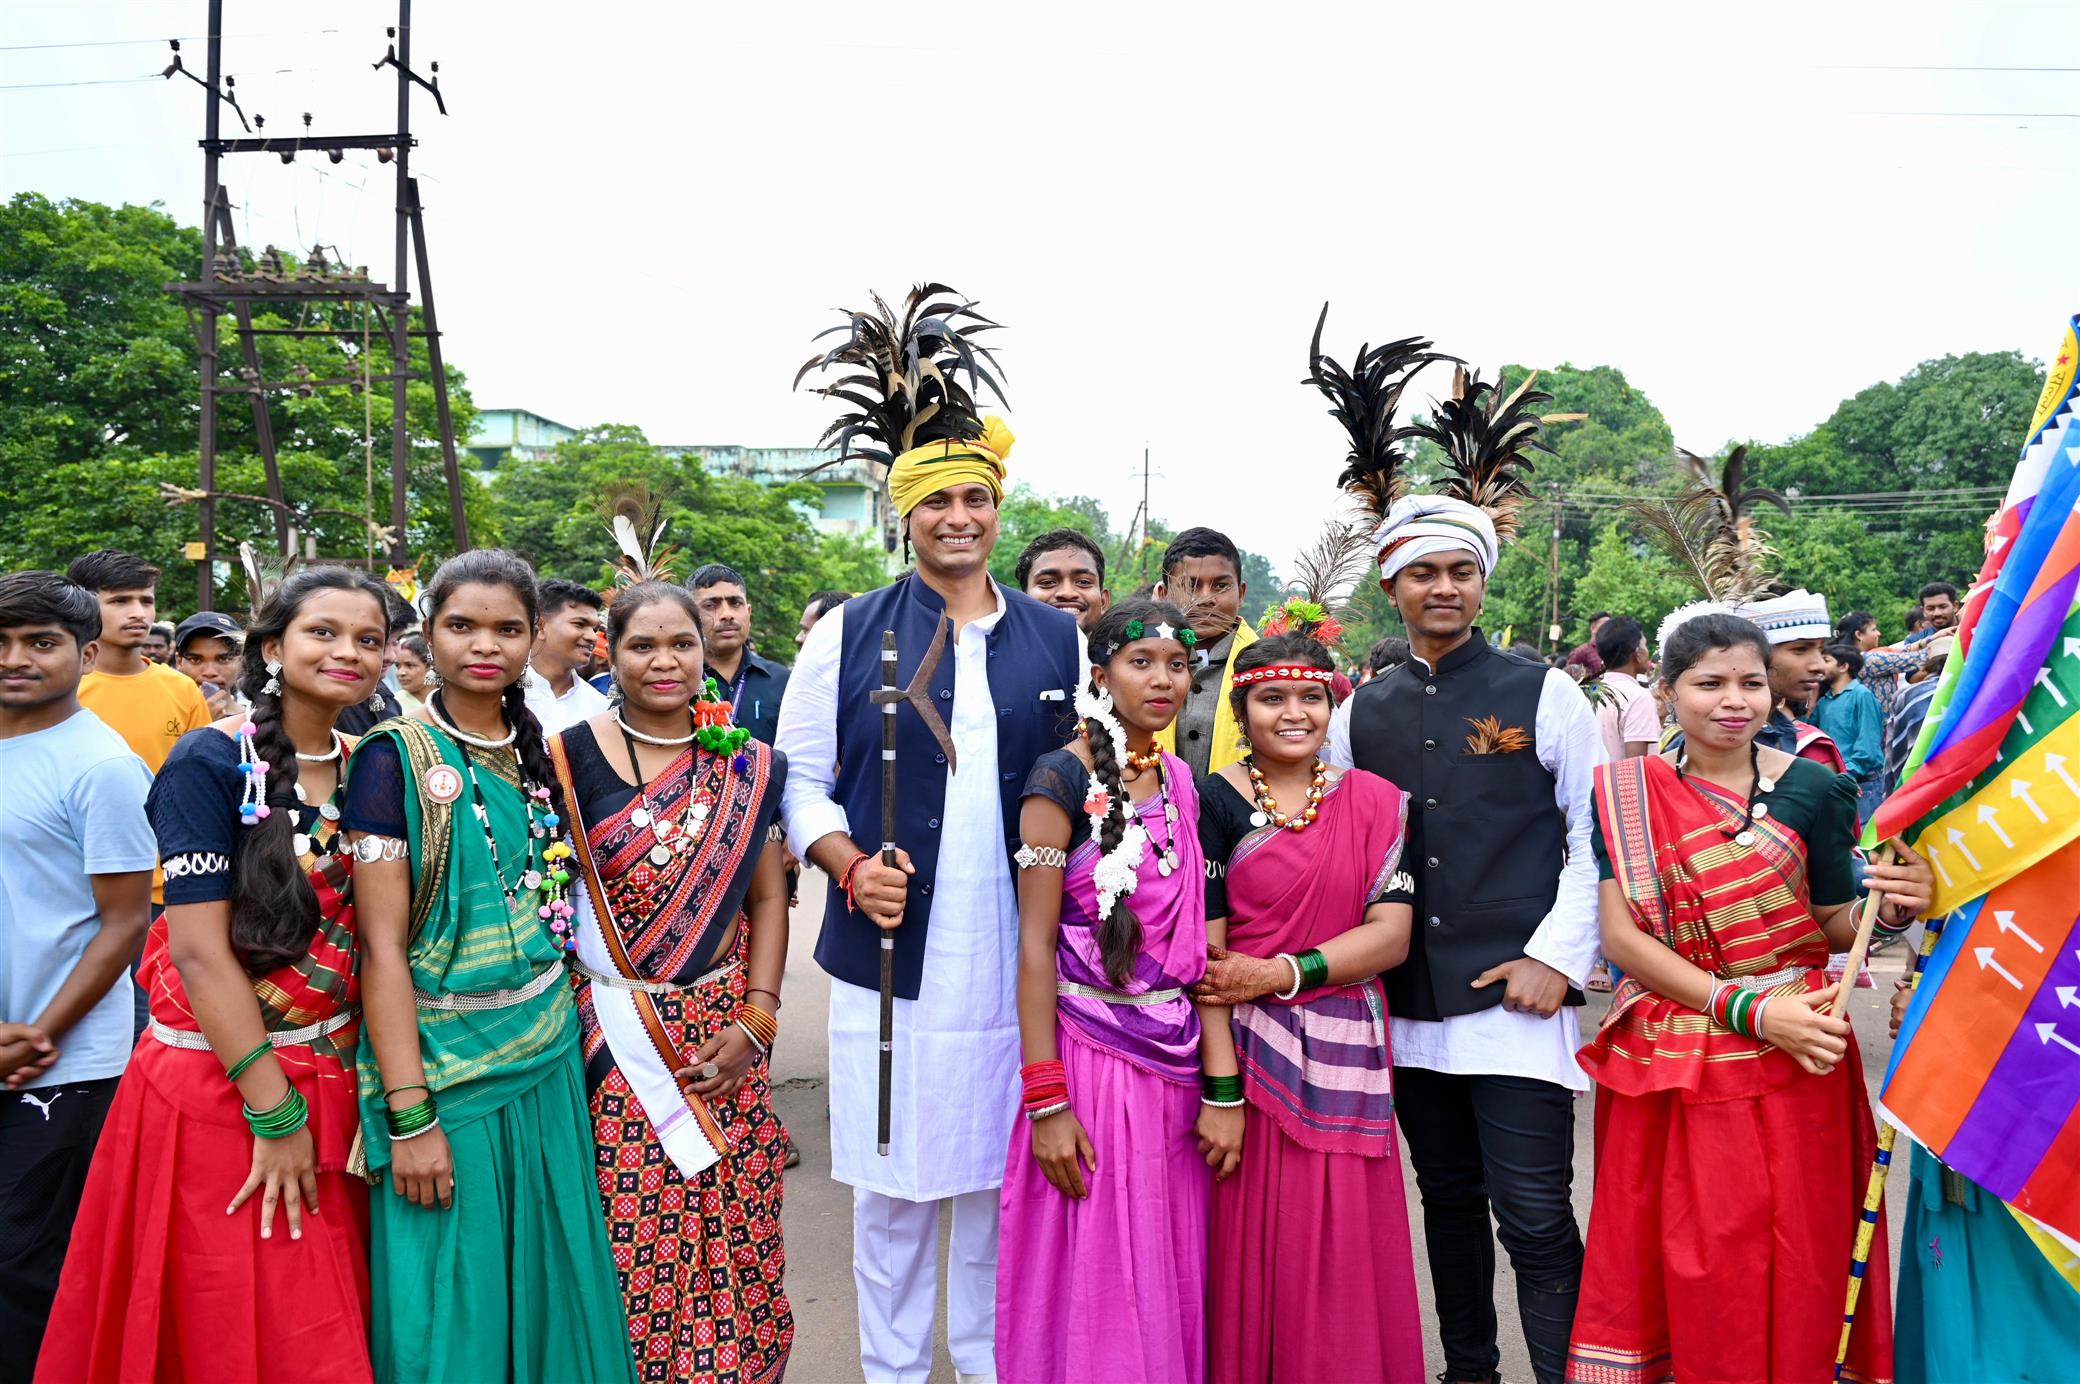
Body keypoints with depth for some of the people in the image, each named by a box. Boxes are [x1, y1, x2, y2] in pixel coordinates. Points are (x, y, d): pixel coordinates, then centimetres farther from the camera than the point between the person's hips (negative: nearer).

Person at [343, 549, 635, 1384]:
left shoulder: (541, 754, 7)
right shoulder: (397, 758, -10)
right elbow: (382, 944, -14)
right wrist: (407, 1115, -18)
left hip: (547, 1056, 5)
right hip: (448, 1063, -5)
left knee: (550, 1285, 14)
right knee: (451, 1315, 6)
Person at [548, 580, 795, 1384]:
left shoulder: (747, 768, 3)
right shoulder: (568, 758, -3)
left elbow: (768, 897, 5)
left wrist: (755, 1021, -4)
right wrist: (580, 1013, -7)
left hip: (722, 1033, 2)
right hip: (613, 1038, -2)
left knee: (732, 1226, 9)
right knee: (627, 1240, 3)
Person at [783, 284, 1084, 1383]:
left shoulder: (1055, 638, 7)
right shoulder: (848, 634, 1)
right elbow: (800, 777, 2)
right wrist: (851, 868, -14)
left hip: (1019, 961, 2)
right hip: (890, 957, -2)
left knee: (1001, 1178, 14)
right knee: (893, 1187, 9)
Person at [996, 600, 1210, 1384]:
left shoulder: (1182, 783, 7)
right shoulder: (1062, 780, -11)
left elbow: (1191, 933, 10)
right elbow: (1034, 945, -12)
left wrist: (1220, 1081, 4)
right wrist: (1046, 1101, -16)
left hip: (1174, 1061, 5)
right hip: (1089, 1051, -5)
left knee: (1168, 1275, 15)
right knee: (1090, 1286, 6)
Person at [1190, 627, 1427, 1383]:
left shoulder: (1376, 801, 5)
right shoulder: (1214, 802, -4)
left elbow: (1391, 934, -3)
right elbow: (1204, 954, -9)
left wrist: (1280, 973, -15)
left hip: (1347, 1058, 2)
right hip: (1249, 1052, -2)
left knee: (1345, 1257, 8)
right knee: (1253, 1253, 6)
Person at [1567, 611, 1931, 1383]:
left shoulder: (1810, 789, -3)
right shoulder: (1624, 793, -4)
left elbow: (1834, 926, 5)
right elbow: (1621, 937, -9)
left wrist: (1893, 909, -17)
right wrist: (1749, 1009, -17)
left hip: (1795, 1053, 0)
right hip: (1668, 1055, 1)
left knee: (1795, 1253, 7)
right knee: (1680, 1257, 11)